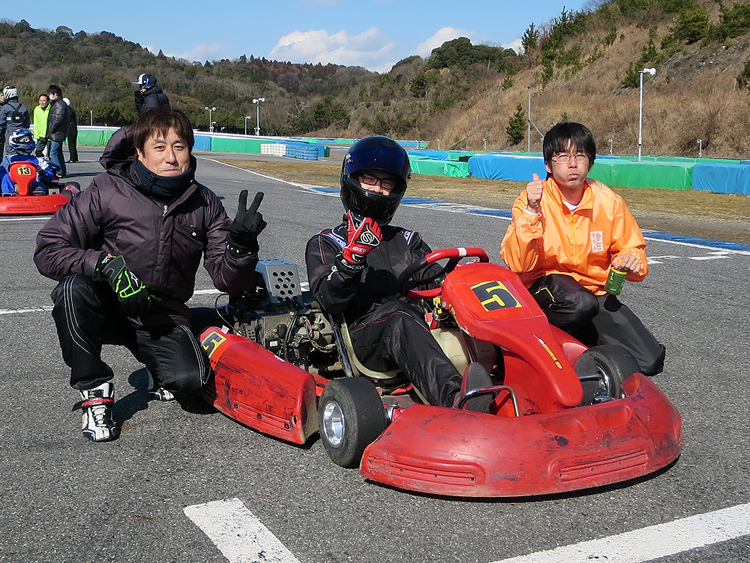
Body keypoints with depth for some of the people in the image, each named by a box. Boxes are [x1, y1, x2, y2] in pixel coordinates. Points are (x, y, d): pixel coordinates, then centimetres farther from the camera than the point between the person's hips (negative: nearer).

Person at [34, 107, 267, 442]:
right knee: (74, 288, -34)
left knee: (189, 380, -24)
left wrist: (240, 243, -27)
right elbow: (48, 250, -13)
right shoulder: (108, 191, -12)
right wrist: (106, 263, -28)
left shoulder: (205, 205, -3)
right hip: (108, 308, -1)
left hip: (163, 319, 2)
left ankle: (162, 377, 16)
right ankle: (94, 391, -14)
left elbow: (227, 281, -6)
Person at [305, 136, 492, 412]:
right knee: (398, 315, -38)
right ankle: (454, 397, -62)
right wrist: (353, 255, -16)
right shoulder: (325, 243, 17)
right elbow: (330, 299, -2)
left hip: (417, 332, 4)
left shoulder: (408, 241, 30)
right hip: (362, 340, -4)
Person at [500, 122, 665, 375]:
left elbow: (631, 248, 12)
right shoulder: (530, 201, -10)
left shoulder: (609, 201, -1)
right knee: (582, 304, -39)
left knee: (649, 362, -12)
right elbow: (517, 264, -20)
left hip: (595, 291, 4)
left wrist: (632, 261, -12)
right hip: (545, 287, -4)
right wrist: (531, 212, -30)